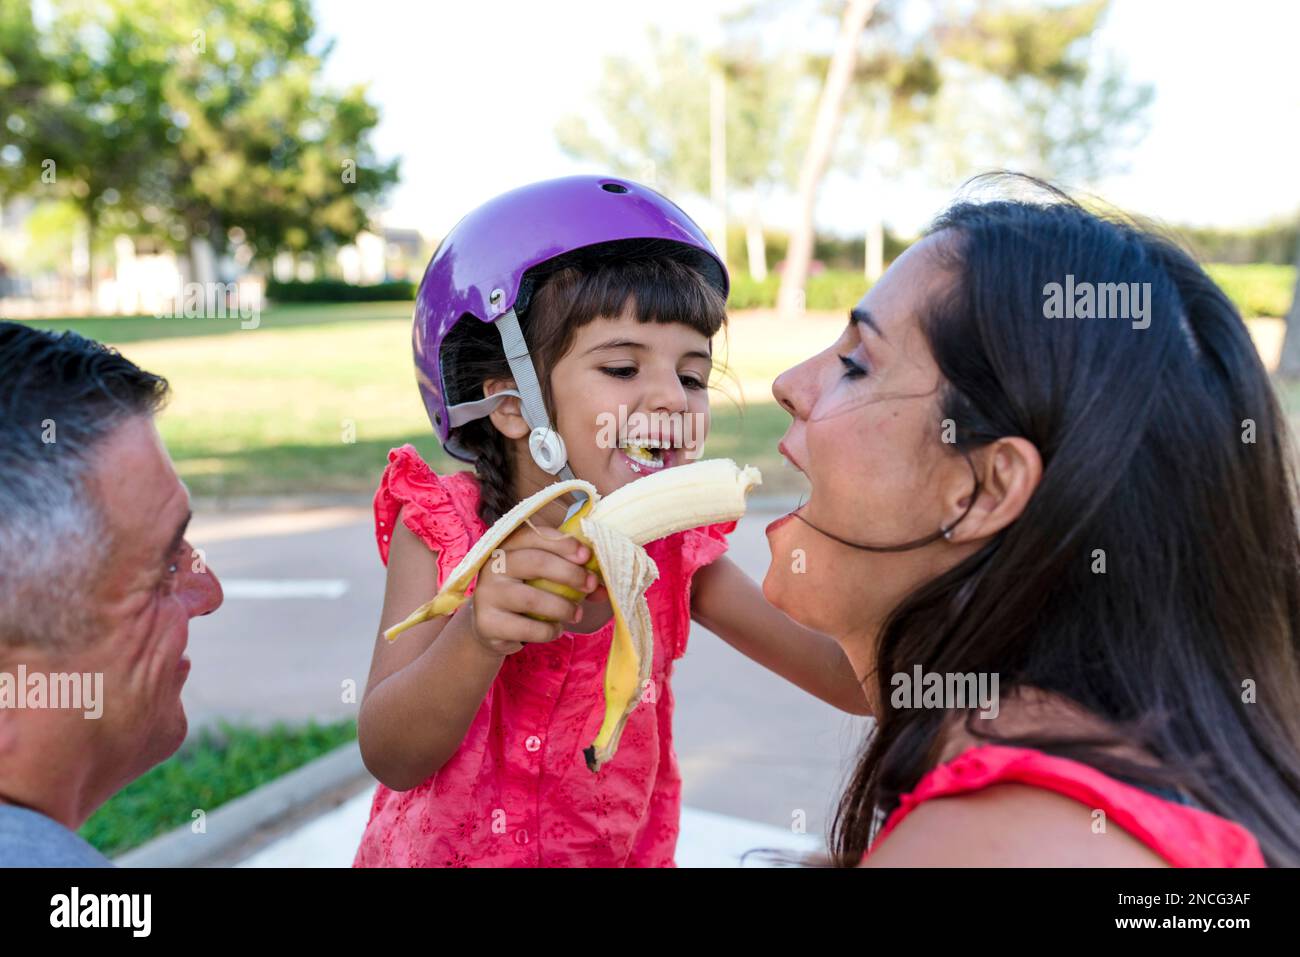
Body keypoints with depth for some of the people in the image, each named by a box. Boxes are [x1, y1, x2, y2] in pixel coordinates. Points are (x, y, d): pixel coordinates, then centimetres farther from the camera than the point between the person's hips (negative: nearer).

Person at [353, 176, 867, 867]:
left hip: (623, 852, 2)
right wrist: (479, 635, -40)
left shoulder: (674, 550, -14)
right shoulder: (442, 528, -19)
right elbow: (390, 759, -22)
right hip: (441, 851, -1)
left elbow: (852, 678, -14)